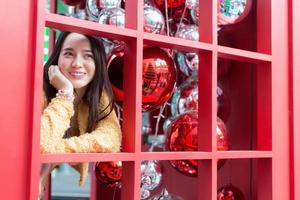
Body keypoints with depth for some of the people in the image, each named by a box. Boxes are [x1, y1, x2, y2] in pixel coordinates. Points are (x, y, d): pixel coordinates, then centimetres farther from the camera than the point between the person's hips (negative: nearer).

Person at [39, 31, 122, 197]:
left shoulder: (99, 95, -4)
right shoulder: (41, 90, -17)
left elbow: (111, 139, -20)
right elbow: (42, 145, -31)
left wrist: (54, 151, -28)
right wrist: (65, 92, -25)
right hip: (41, 186, -3)